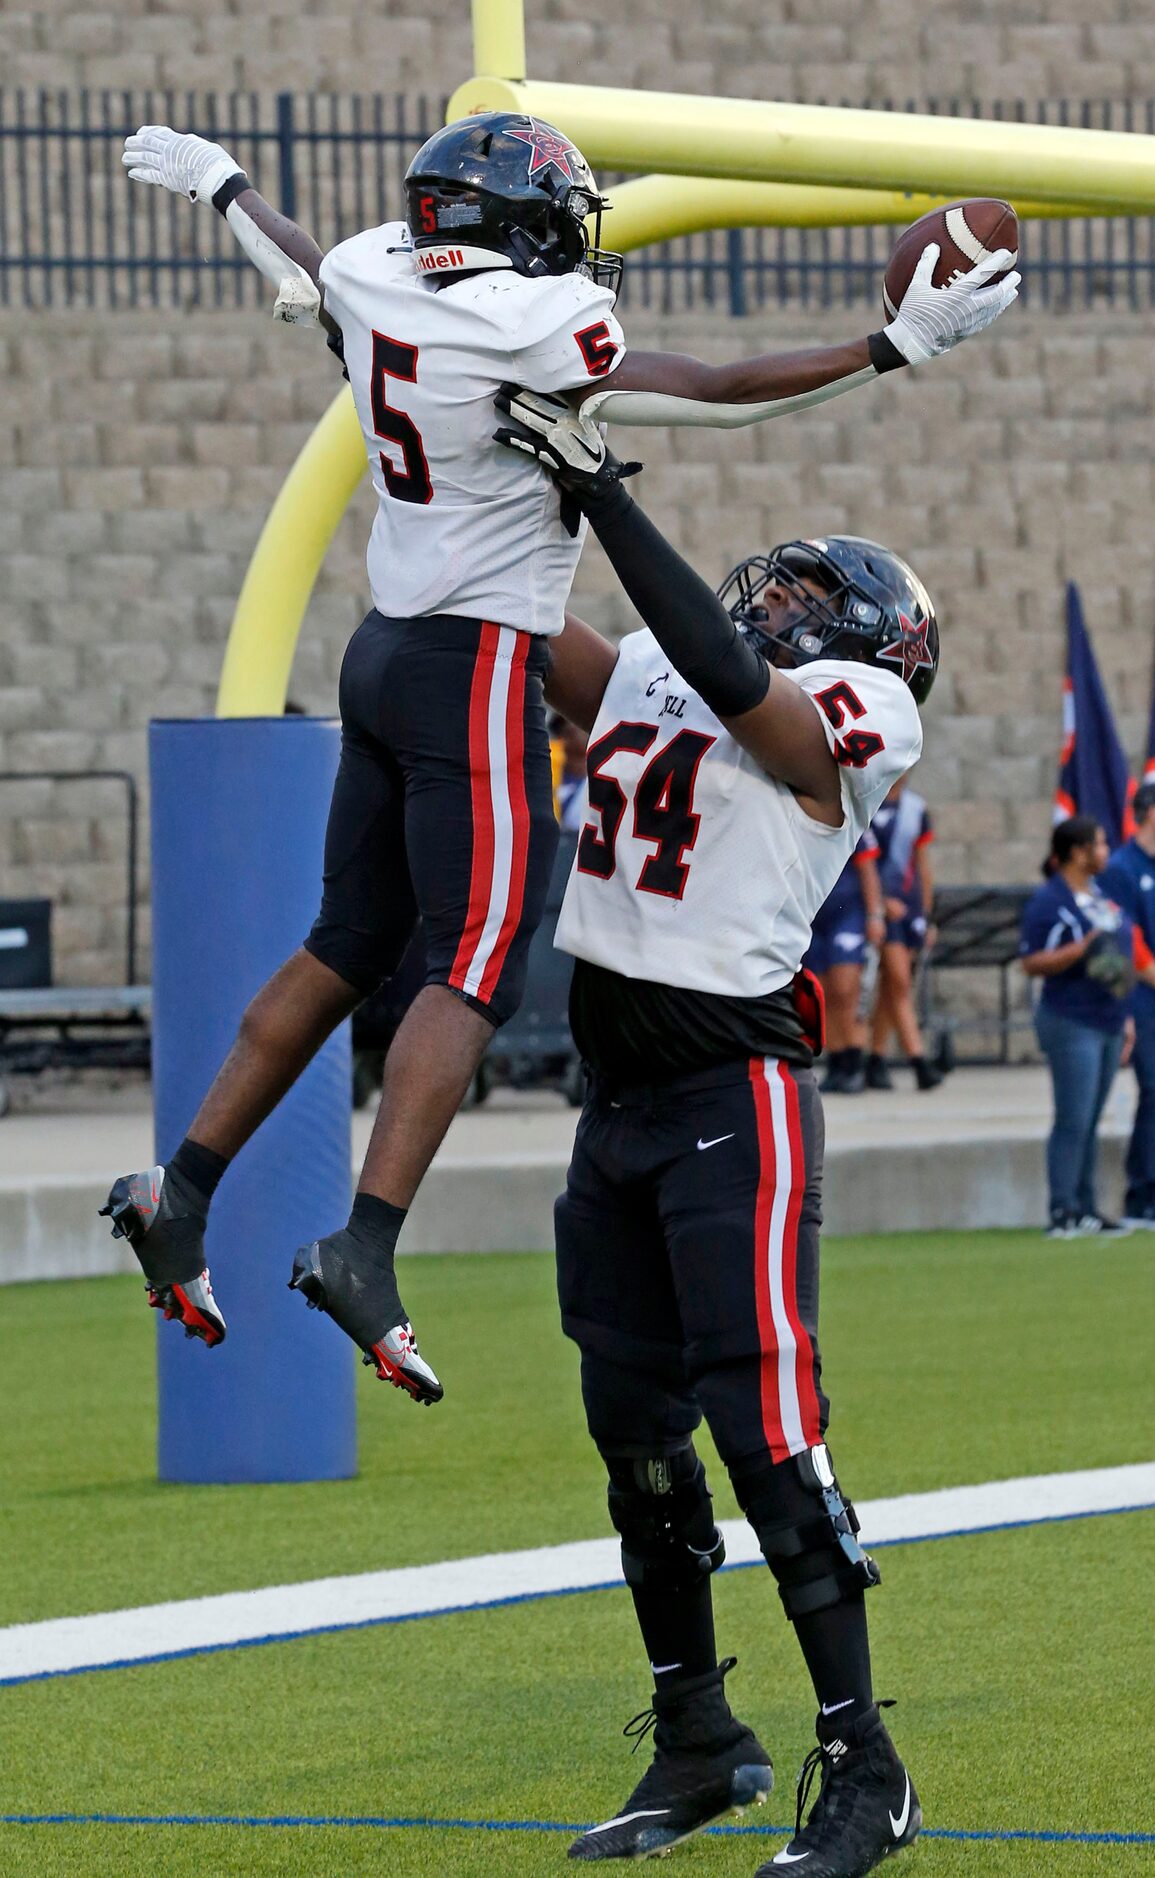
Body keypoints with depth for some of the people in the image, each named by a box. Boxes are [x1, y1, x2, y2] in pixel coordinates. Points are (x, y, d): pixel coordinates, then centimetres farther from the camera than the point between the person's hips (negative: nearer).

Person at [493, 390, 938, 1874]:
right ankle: (695, 1745, 24)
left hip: (734, 1096, -8)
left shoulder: (843, 715, -7)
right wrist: (488, 467, 11)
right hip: (620, 1100, 8)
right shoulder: (640, 678, 14)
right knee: (635, 1429, 12)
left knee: (764, 1431, -12)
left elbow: (727, 674, -25)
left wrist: (600, 491, -23)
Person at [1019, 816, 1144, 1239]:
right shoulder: (1048, 900, -11)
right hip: (1071, 1024, -8)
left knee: (1090, 1122, 11)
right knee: (1073, 1121, -9)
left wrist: (1124, 1015, 22)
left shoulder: (1098, 894, 15)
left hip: (1107, 1023, 8)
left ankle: (1087, 1208, 14)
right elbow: (1032, 963, -16)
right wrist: (1084, 948, -25)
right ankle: (1063, 1212, -8)